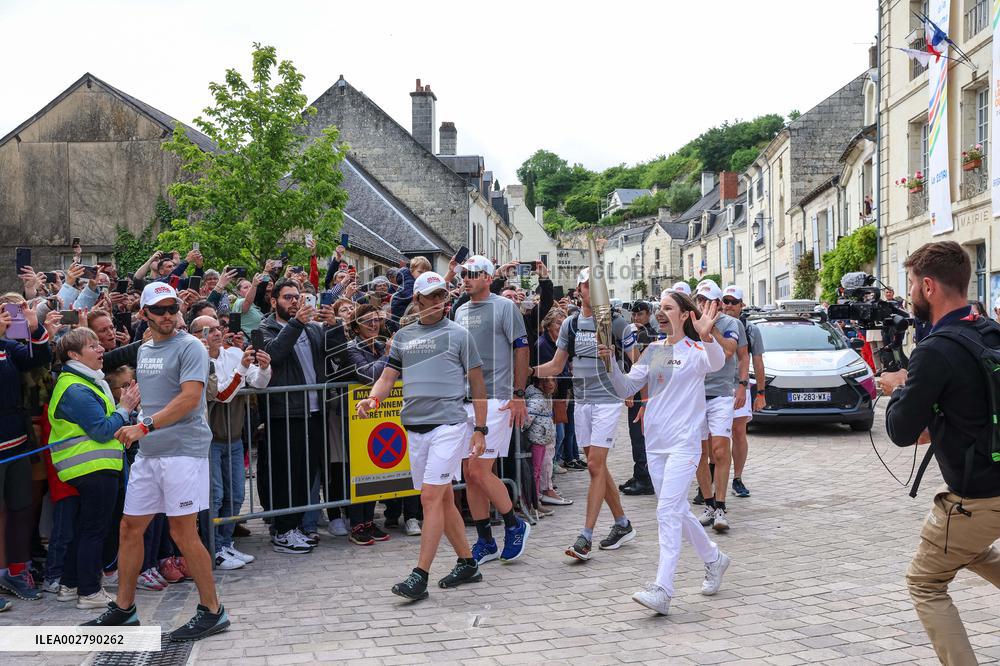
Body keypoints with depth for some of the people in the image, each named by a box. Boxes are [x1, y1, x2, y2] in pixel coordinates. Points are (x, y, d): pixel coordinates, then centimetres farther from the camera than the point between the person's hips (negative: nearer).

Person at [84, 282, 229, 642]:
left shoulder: (189, 347, -7)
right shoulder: (144, 350, 17)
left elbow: (189, 398, -18)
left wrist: (145, 426, -21)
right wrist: (139, 427, 10)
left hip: (183, 450, -8)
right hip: (148, 452, 8)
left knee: (183, 531, -6)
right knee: (130, 527, 11)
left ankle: (213, 610, 6)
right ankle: (124, 608, 24)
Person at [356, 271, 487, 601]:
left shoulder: (459, 335, 1)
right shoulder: (403, 336, 14)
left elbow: (477, 384, 2)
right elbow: (388, 377, 12)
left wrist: (480, 429, -3)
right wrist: (372, 399, -11)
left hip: (449, 425, -5)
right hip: (415, 428, 5)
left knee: (431, 497, -12)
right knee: (444, 498, 11)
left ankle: (420, 575, -9)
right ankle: (467, 564, 23)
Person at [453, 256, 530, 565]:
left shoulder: (504, 307, -4)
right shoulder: (460, 312, 15)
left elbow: (521, 350, -6)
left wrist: (518, 395, -11)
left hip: (496, 399, -7)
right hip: (466, 400, 7)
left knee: (480, 471, -12)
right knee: (469, 473, 5)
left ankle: (514, 526, 9)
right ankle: (485, 543, 16)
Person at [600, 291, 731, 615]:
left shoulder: (695, 350, -6)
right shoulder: (653, 350, 13)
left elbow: (717, 362, -30)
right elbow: (626, 388, 11)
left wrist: (707, 336, -49)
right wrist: (610, 362, -7)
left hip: (683, 442, -7)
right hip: (655, 441, 7)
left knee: (668, 511, -16)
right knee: (677, 511, 15)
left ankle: (662, 590, -18)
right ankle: (714, 559, 36)